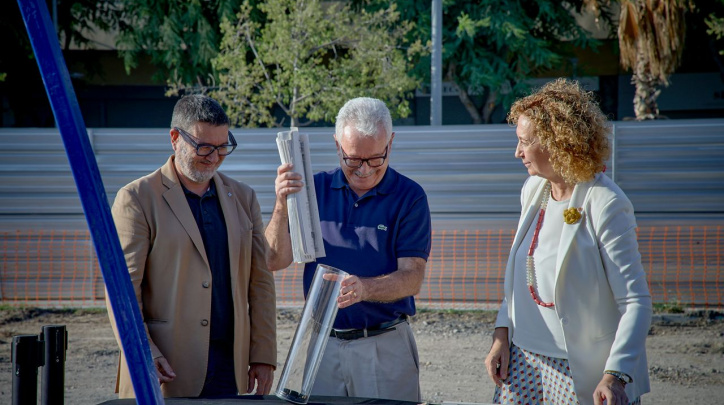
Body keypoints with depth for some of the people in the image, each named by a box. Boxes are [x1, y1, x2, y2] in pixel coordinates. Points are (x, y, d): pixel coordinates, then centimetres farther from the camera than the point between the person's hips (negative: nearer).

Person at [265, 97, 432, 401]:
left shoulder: (409, 197, -3)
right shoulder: (316, 189, 5)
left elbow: (412, 278, -10)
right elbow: (276, 261, 0)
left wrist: (364, 288, -29)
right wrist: (282, 205, -16)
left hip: (385, 346, -2)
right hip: (322, 343, 2)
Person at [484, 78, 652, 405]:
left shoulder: (606, 205, -15)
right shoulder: (533, 190, 8)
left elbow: (636, 302, -16)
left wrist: (616, 376, -26)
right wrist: (502, 334, 6)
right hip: (524, 360, 6)